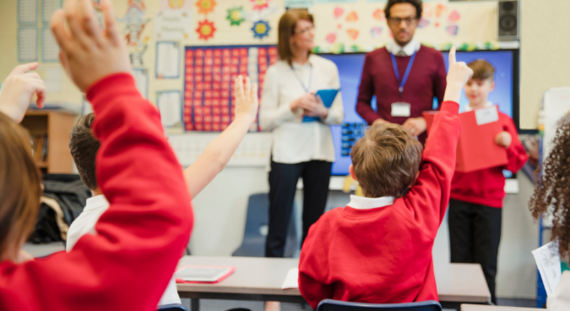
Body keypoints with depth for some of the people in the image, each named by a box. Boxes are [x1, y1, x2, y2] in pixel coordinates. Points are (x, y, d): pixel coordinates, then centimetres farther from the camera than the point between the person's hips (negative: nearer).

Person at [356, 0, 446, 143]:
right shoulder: (373, 58, 10)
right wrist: (376, 121, -5)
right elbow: (362, 102, 14)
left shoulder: (434, 58, 8)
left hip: (422, 141, 0)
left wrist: (425, 121, -7)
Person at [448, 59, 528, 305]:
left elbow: (517, 163, 0)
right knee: (459, 260, 5)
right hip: (459, 197, 2)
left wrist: (508, 144, -18)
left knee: (486, 262, 3)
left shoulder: (503, 121, 1)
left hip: (489, 199, -1)